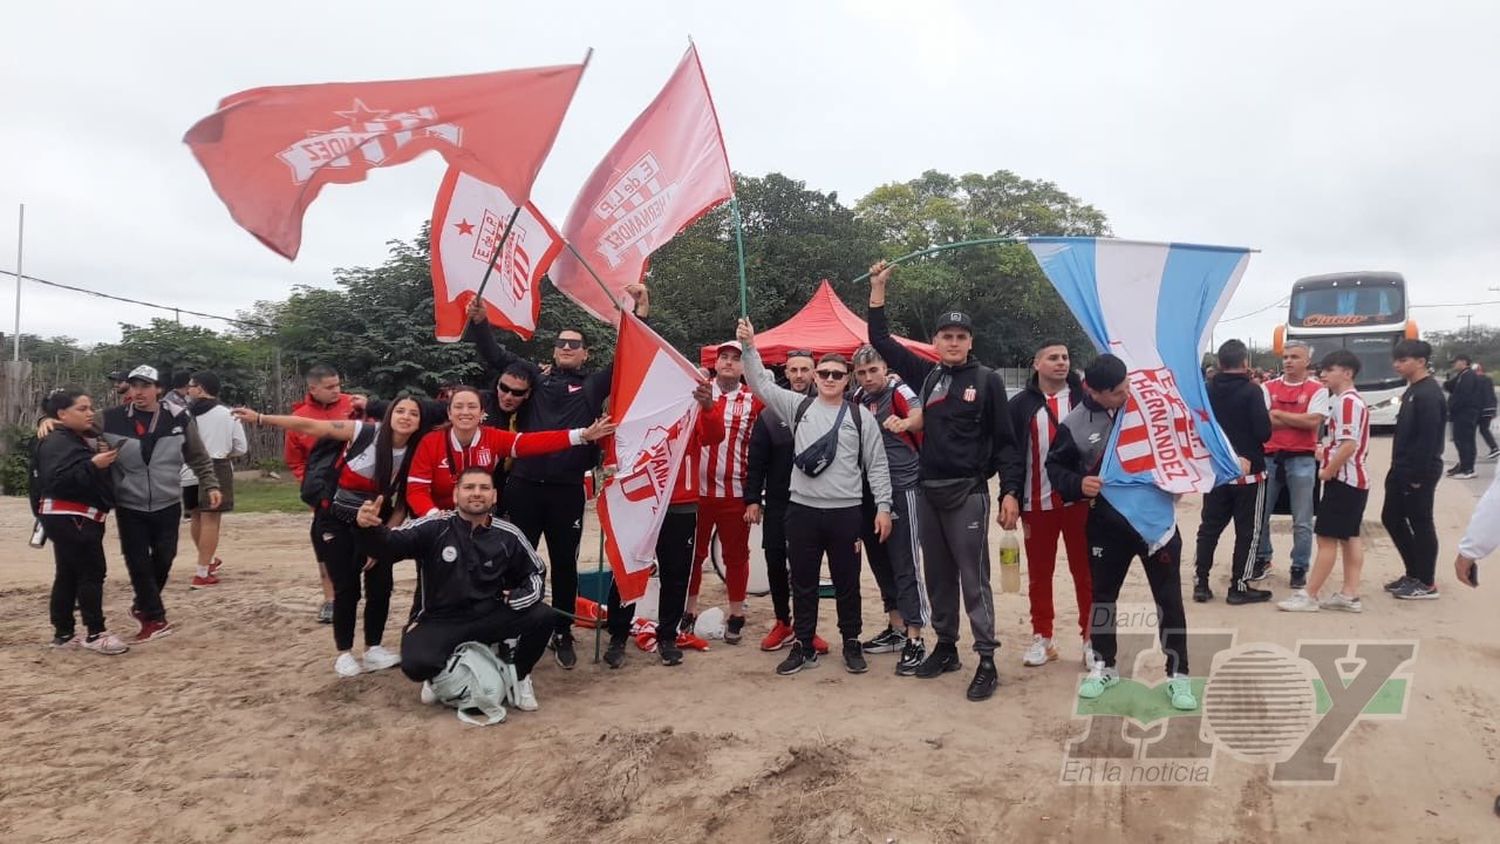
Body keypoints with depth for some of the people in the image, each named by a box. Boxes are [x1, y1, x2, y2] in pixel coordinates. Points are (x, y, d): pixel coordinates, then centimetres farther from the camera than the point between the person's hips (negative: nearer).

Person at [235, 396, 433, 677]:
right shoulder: (364, 432, -18)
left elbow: (402, 505, -4)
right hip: (336, 523, -3)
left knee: (381, 586, 0)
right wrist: (260, 418, -18)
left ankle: (373, 649, 16)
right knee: (347, 588, -3)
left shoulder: (414, 457, -9)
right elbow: (308, 427, -16)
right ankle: (344, 653, 12)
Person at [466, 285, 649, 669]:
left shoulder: (594, 385, 9)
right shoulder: (536, 377, 11)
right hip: (524, 485, 1)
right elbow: (496, 355, 8)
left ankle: (562, 635, 22)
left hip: (567, 489, -1)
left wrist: (641, 313, -8)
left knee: (565, 563, 9)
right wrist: (480, 321, -8)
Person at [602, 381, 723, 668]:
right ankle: (617, 638, 16)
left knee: (675, 575, 8)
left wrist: (708, 406, -36)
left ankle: (667, 637, 21)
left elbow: (714, 436, -17)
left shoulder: (694, 411, 1)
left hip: (681, 508, 1)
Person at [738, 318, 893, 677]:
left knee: (847, 582, 10)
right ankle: (803, 646, 21)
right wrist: (749, 347, -5)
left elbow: (877, 464, 4)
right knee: (803, 582, 9)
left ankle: (851, 644, 25)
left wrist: (883, 506, -1)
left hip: (846, 512, -1)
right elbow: (761, 384, 5)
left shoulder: (860, 415, 3)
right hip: (802, 510, 1)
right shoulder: (798, 406, 6)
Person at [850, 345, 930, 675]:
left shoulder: (897, 390, -11)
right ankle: (895, 629, 26)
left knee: (906, 564, -6)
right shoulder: (858, 398, 9)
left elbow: (921, 414, -32)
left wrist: (905, 422, -54)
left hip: (902, 489, -7)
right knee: (880, 561, 14)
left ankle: (915, 641, -2)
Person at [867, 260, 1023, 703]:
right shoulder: (927, 375, 8)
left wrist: (1011, 492, -12)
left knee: (973, 577, -4)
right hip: (928, 492, 5)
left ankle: (987, 660, 2)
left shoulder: (987, 380, -3)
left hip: (968, 494, -5)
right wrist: (878, 288, 9)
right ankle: (945, 646, 26)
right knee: (938, 576, 13)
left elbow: (1005, 440, -4)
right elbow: (881, 341, 12)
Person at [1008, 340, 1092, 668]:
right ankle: (1042, 637, 23)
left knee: (1086, 571, 6)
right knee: (1039, 573, 10)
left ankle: (1091, 639, 16)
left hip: (1080, 499, -1)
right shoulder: (1021, 404, 1)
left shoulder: (1085, 398, 2)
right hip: (1037, 503, 1)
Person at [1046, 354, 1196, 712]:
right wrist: (1078, 484, -19)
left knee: (1168, 595, 4)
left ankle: (1177, 674, 18)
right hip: (1107, 522, 0)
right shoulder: (1074, 424, -10)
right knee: (1103, 593, 13)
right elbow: (1055, 467, 0)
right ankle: (1103, 666, 31)